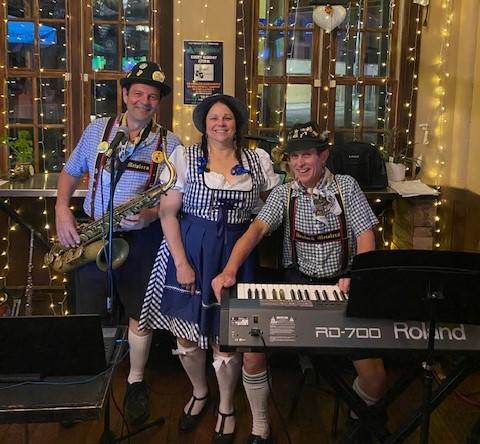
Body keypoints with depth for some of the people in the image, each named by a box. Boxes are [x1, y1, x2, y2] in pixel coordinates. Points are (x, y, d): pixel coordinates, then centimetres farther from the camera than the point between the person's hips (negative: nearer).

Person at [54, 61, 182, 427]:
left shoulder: (169, 143, -3)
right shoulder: (98, 130, 3)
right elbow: (70, 172, 13)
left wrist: (150, 215, -23)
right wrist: (62, 210, -2)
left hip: (141, 238, -1)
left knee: (140, 314, 9)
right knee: (87, 314, 9)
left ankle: (136, 383, 29)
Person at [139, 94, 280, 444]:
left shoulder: (258, 160, 3)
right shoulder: (184, 157, -2)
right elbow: (168, 212, -4)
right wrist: (181, 261, -11)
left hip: (235, 255, 0)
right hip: (190, 249, 0)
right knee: (187, 331, 10)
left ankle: (226, 408, 28)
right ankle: (199, 393, 38)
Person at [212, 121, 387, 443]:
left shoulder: (347, 187, 1)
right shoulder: (283, 194, 3)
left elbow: (365, 235, -6)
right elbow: (257, 229, -12)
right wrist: (230, 270, -29)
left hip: (343, 284, -1)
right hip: (299, 283, 1)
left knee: (374, 379, -14)